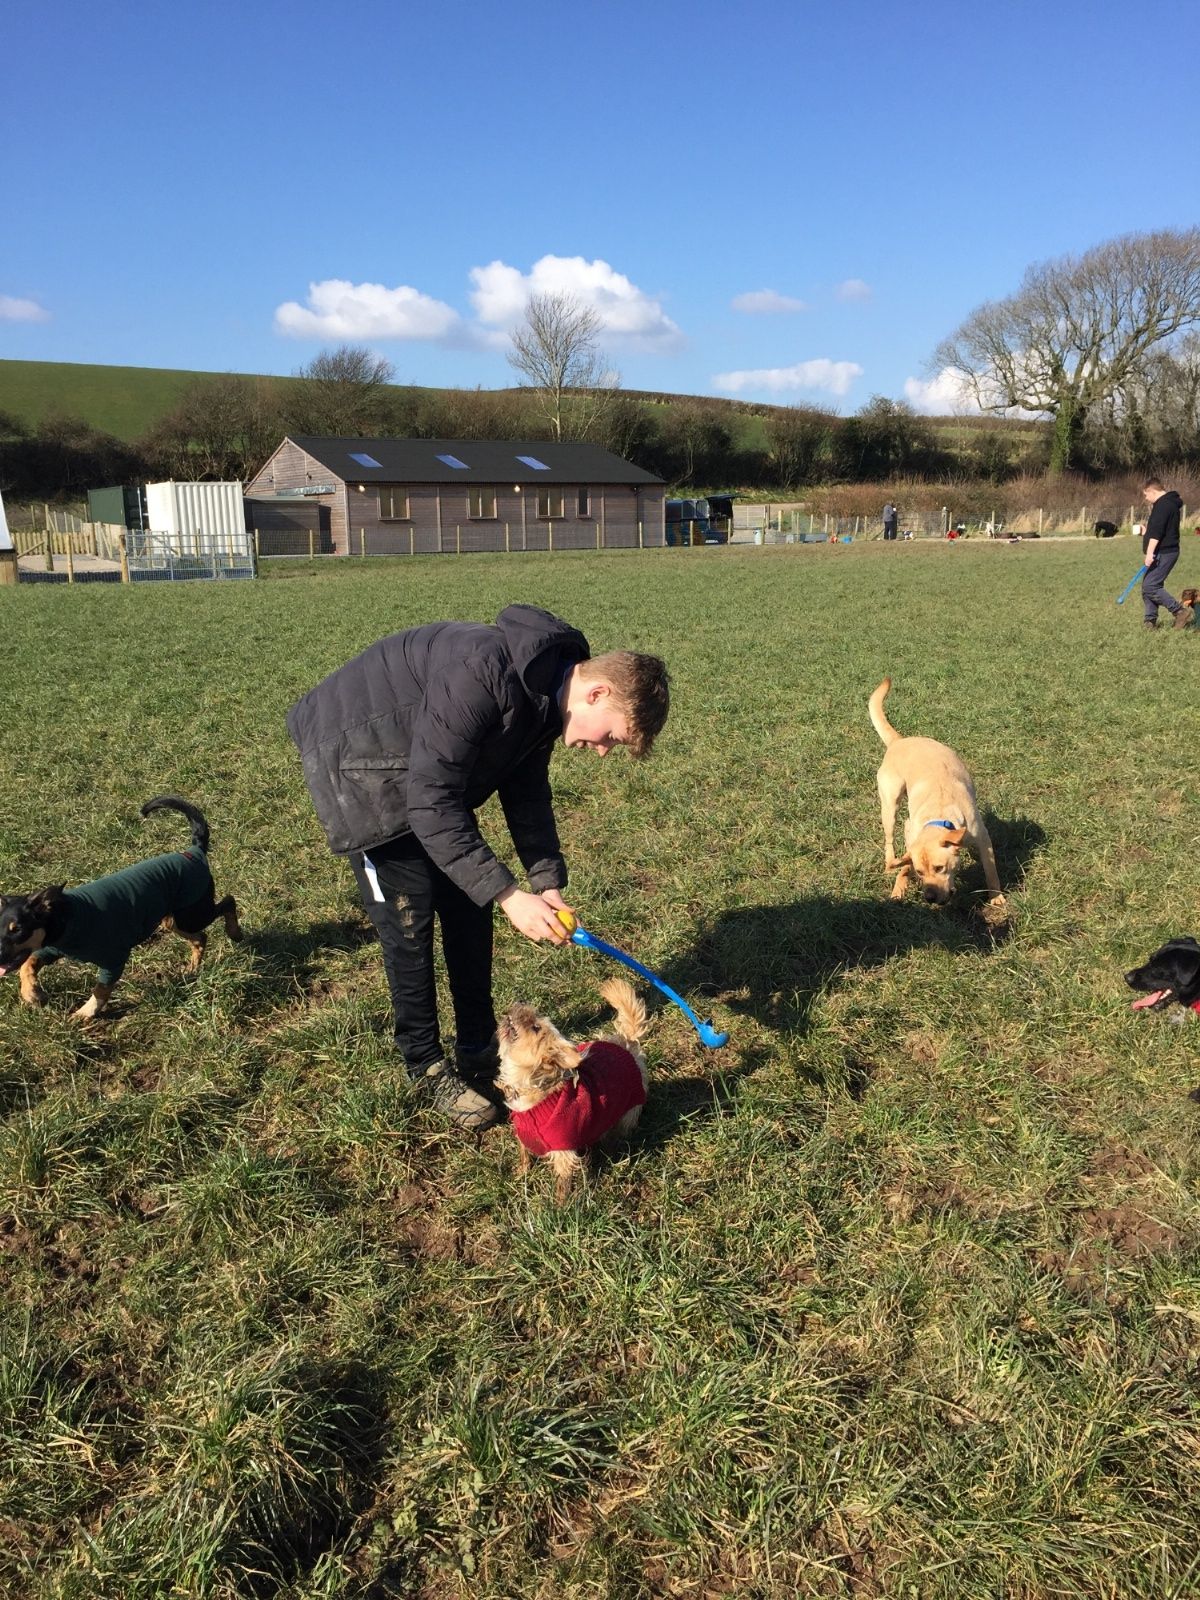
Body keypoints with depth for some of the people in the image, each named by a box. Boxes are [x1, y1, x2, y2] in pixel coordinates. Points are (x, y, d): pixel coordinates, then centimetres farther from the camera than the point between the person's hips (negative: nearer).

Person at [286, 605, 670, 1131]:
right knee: (409, 917, -6)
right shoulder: (484, 674, -37)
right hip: (356, 761, -8)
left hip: (430, 770, 8)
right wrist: (509, 895, -33)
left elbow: (526, 792, 2)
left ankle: (479, 1047, 23)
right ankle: (426, 1067, 11)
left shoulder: (547, 690, -9)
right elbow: (431, 803, -36)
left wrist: (548, 882, -10)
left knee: (469, 906, 8)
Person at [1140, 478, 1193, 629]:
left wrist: (1150, 552, -31)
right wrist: (1147, 532, 35)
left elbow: (1157, 530, -25)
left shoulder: (1163, 504, -15)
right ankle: (1150, 620, 11)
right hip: (1163, 553, 11)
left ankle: (1181, 611, -10)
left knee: (1150, 586, -16)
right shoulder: (1168, 502, 19)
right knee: (1147, 586, 9)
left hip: (1163, 553, -11)